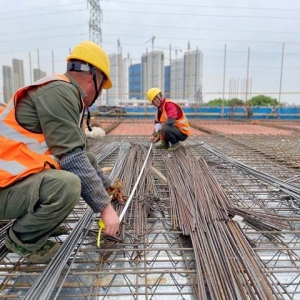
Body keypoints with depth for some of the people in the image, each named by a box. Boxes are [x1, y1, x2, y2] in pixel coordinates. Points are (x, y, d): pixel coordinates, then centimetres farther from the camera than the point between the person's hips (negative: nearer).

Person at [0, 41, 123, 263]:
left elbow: (80, 154, 19)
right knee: (67, 185, -33)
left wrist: (106, 186, 25)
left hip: (26, 176, 10)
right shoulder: (58, 91, -18)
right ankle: (22, 238, -3)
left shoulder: (69, 97, 12)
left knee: (89, 161, 12)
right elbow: (72, 158, -24)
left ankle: (40, 221, 13)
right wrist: (105, 207, -17)